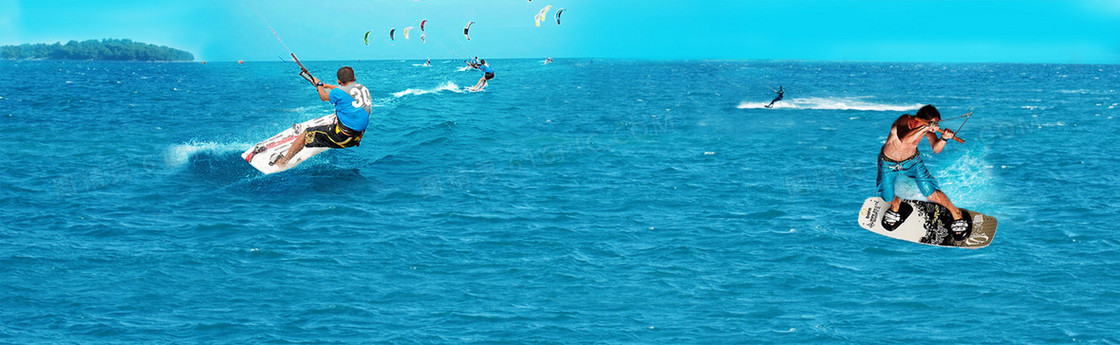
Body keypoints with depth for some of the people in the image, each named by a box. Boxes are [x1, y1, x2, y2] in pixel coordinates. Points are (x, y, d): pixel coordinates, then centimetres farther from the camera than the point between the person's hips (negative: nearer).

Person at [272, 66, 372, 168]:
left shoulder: (339, 92, -15)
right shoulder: (364, 88, 6)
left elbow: (323, 97, 7)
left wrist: (319, 85, 27)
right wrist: (327, 86, 40)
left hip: (341, 136, -7)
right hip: (357, 138, 7)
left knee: (306, 133, 10)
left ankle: (282, 162, 21)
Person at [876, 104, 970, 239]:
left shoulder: (927, 128, -20)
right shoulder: (904, 121, -35)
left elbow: (936, 149, -17)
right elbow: (904, 139, -55)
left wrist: (944, 138, -37)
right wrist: (926, 128, -61)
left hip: (912, 161, 2)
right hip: (889, 163, -2)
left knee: (931, 194, -7)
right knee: (888, 198, 3)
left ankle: (956, 214, 16)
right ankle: (896, 205, 41)